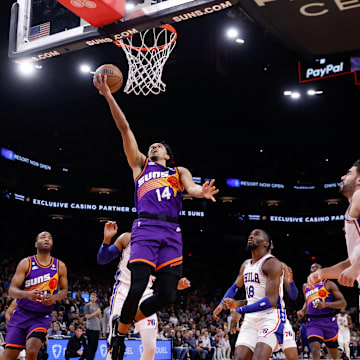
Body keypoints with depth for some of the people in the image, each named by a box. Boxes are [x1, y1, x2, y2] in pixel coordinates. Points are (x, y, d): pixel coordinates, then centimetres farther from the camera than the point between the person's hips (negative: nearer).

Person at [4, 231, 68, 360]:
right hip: (21, 314, 0)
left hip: (42, 317, 0)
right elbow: (12, 290, -7)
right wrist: (27, 294, -29)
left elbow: (64, 289, 13)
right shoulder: (26, 263, -3)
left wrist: (55, 297, -11)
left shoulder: (60, 266, 1)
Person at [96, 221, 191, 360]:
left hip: (145, 296, 3)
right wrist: (106, 239, -16)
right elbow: (102, 260, 1)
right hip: (123, 292, -3)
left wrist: (175, 285, -3)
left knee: (150, 347, -3)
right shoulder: (127, 238, 2)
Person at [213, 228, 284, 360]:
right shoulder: (246, 265, 15)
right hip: (250, 319, 8)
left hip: (270, 318, -7)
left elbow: (271, 301, -19)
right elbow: (235, 287, 33)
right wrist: (222, 303, 15)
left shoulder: (272, 263, -11)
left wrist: (239, 308, -14)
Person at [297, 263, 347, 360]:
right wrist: (302, 311, 11)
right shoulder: (305, 286, 16)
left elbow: (343, 303, -5)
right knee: (315, 350, -21)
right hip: (313, 321, 2)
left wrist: (325, 304, -19)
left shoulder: (328, 284, 1)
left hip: (329, 321, -2)